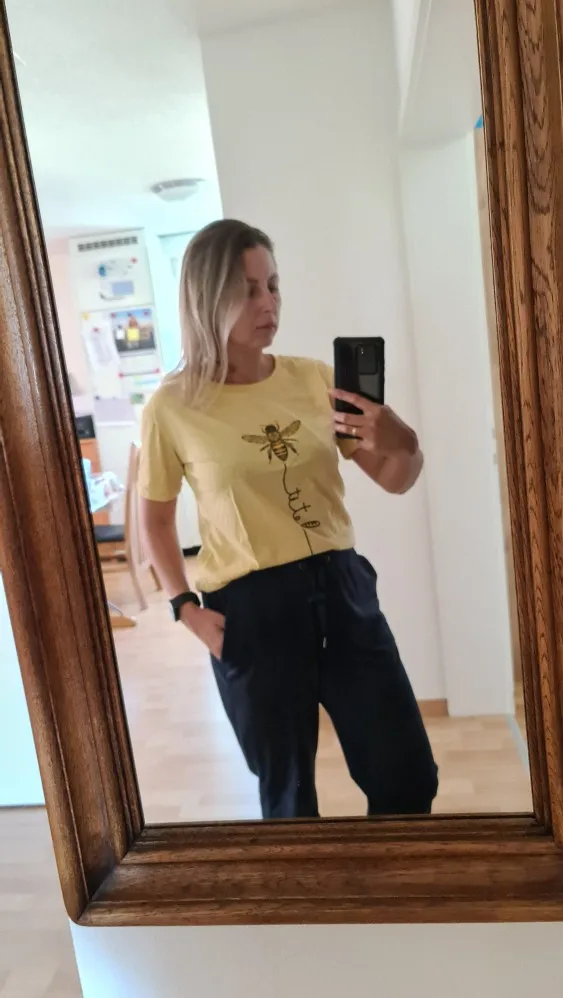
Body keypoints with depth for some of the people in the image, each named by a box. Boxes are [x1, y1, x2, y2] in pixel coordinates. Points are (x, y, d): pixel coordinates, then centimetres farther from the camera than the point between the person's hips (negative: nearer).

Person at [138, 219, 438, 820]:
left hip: (343, 589, 3)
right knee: (288, 794, 16)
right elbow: (155, 517, 6)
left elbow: (394, 480, 5)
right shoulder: (172, 406, -6)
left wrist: (402, 444, -17)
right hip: (250, 610, -3)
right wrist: (185, 606, -4)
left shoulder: (314, 379, 2)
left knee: (409, 777, 13)